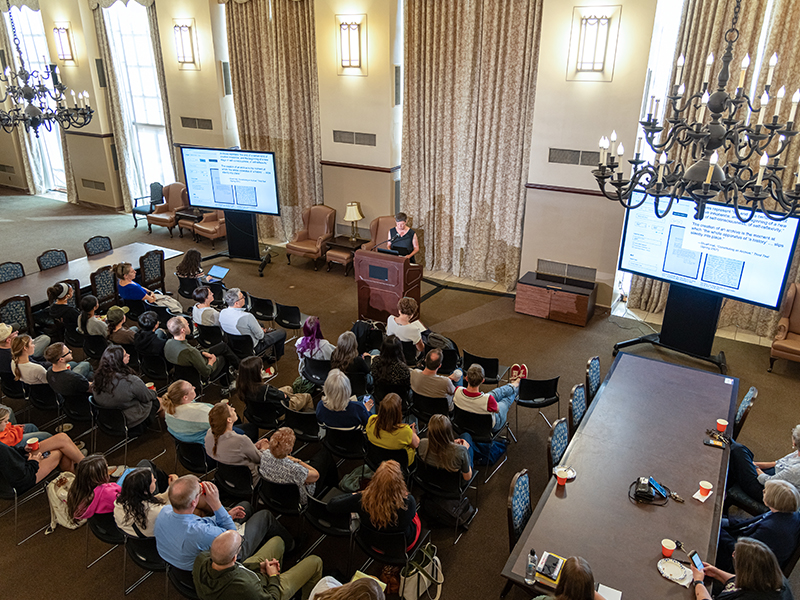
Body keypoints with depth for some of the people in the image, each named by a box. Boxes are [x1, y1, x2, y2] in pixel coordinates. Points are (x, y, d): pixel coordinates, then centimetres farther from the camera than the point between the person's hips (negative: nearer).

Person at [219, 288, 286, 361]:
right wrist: (262, 331, 1)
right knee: (282, 333, 9)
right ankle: (276, 357, 34)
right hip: (251, 348, -7)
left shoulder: (222, 313, -14)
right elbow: (260, 335, -23)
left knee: (261, 325, 32)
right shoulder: (247, 317, -37)